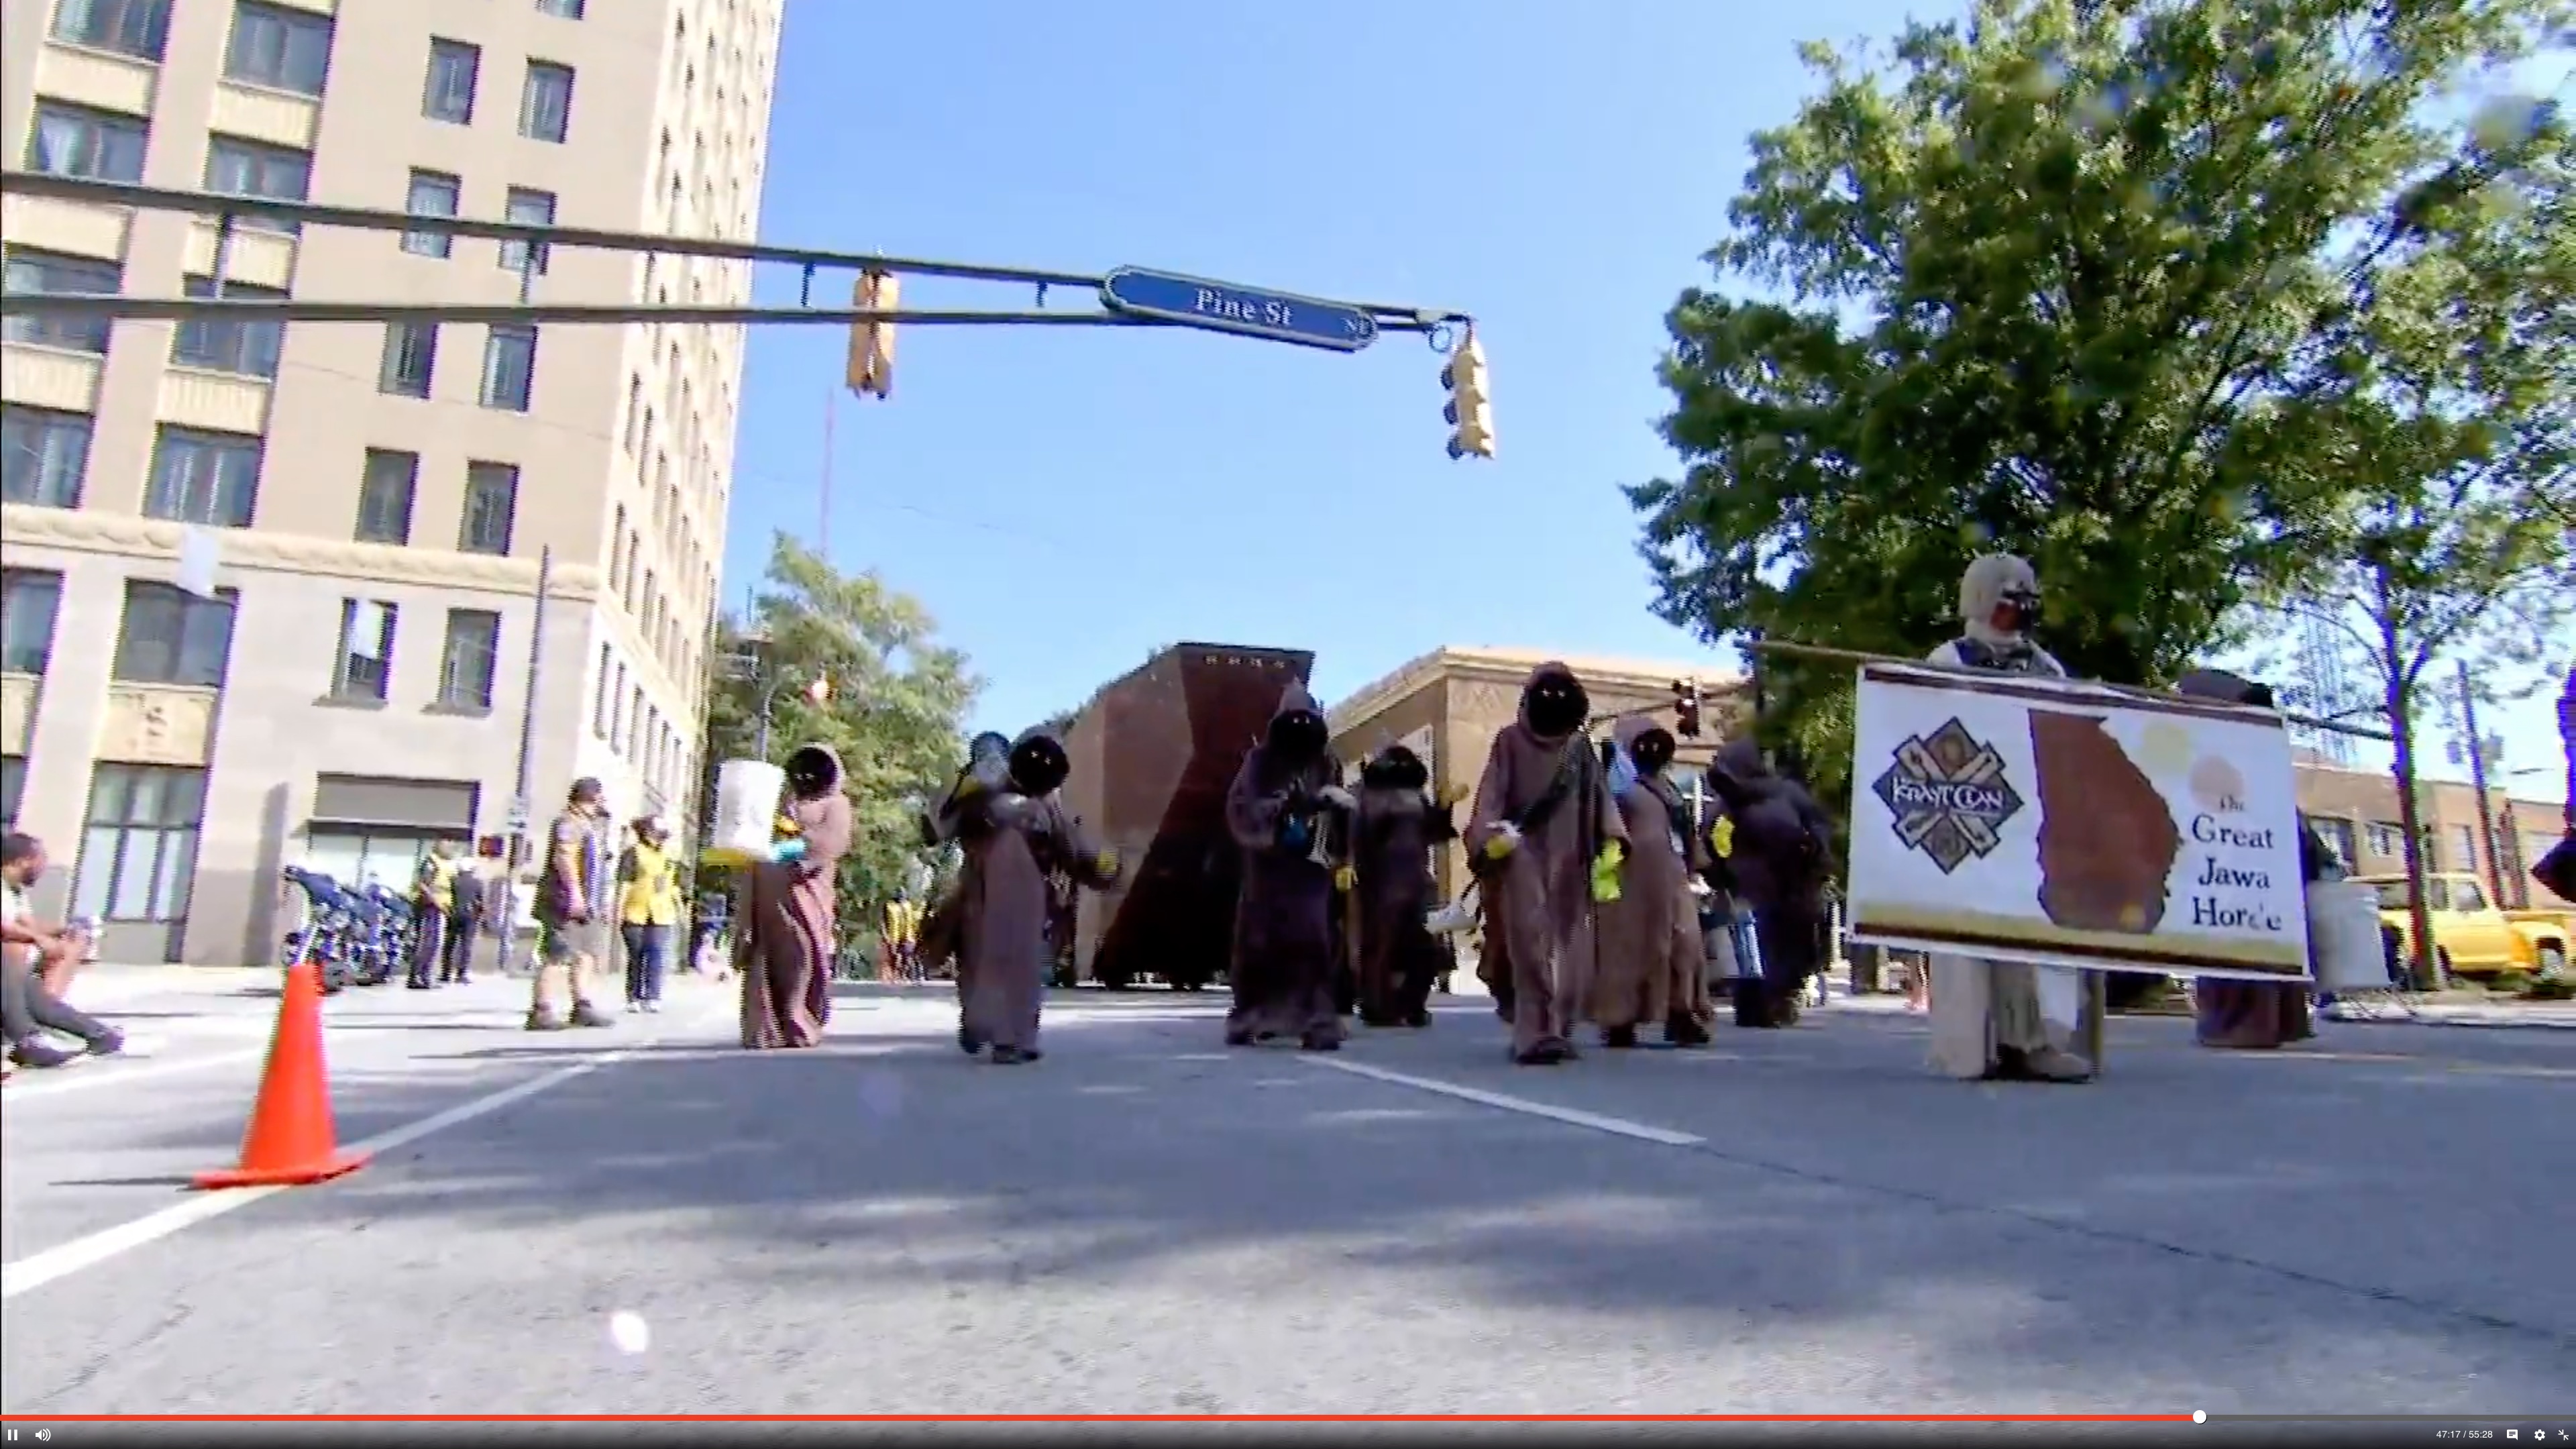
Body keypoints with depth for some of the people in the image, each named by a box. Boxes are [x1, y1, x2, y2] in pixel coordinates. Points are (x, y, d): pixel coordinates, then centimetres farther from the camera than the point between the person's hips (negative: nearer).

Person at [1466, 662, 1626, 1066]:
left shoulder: (1581, 747, 16)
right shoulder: (1510, 741, 7)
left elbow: (1600, 796, 12)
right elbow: (1491, 793, -1)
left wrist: (1611, 843, -3)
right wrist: (1491, 833, -19)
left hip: (1569, 860, 4)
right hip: (1523, 856, -4)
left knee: (1569, 948, 1)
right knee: (1532, 941, -16)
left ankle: (1556, 1031, 9)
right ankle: (1536, 1035, -21)